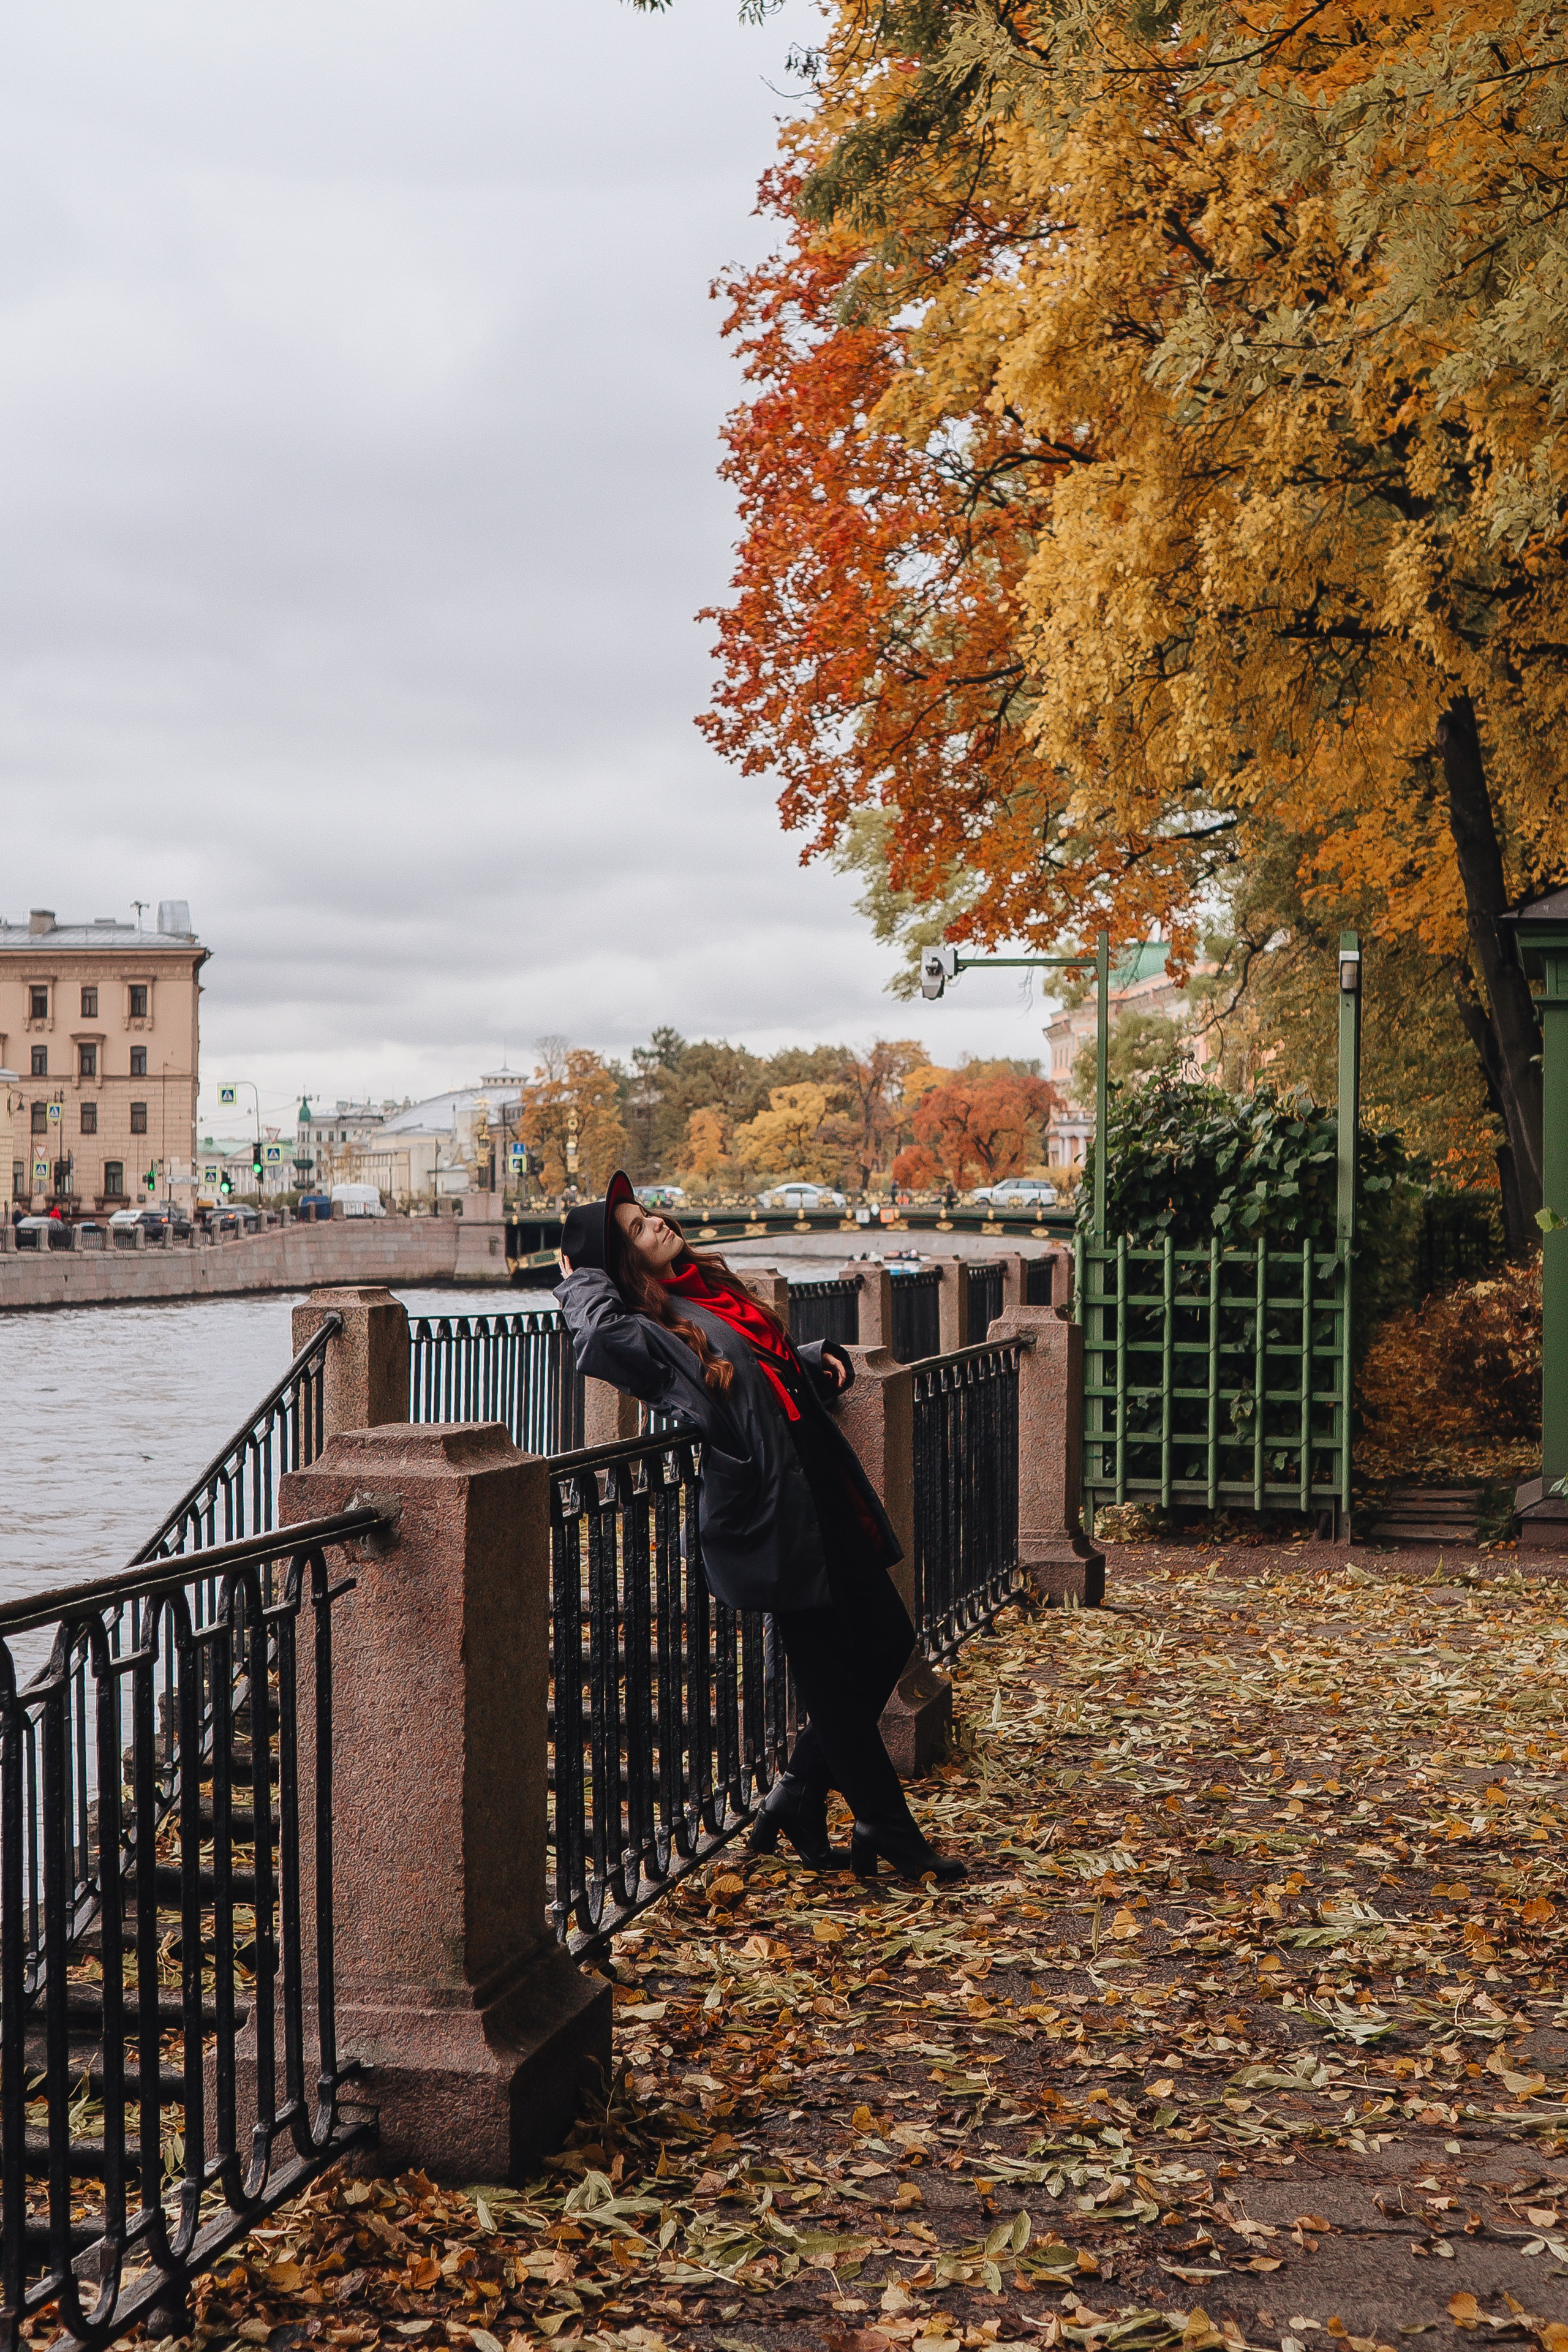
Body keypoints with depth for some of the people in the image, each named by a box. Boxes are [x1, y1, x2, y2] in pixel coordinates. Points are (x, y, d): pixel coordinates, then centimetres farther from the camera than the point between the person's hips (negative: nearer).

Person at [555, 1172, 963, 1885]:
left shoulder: (714, 1292, 18)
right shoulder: (651, 1328, -7)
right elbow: (600, 1339, -31)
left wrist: (818, 1357, 12)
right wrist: (582, 1280, -11)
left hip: (824, 1495, 9)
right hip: (768, 1512, -9)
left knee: (886, 1639, 14)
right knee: (830, 1673, 1)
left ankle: (797, 1795, 25)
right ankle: (890, 1833, 14)